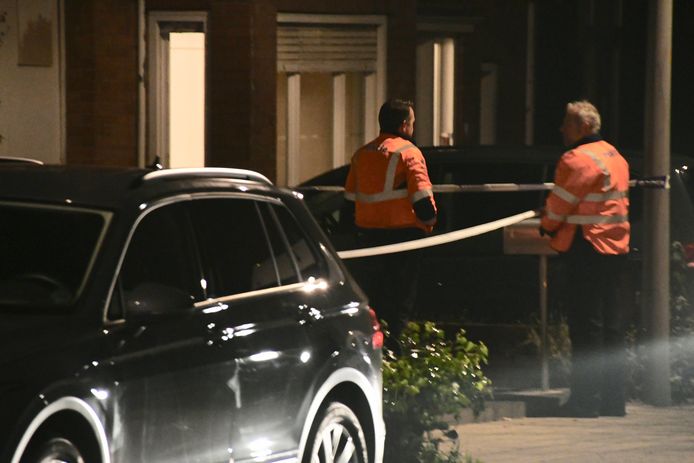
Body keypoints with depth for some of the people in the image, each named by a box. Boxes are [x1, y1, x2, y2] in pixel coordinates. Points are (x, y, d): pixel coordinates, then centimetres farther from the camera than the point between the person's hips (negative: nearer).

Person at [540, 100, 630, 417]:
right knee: (611, 326, 10)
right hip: (616, 247, 9)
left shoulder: (578, 159, -13)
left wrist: (547, 225, 11)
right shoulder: (615, 156, 16)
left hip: (586, 249, -9)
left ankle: (585, 399, -6)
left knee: (586, 327, -6)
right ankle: (613, 400, 13)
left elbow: (561, 202, -10)